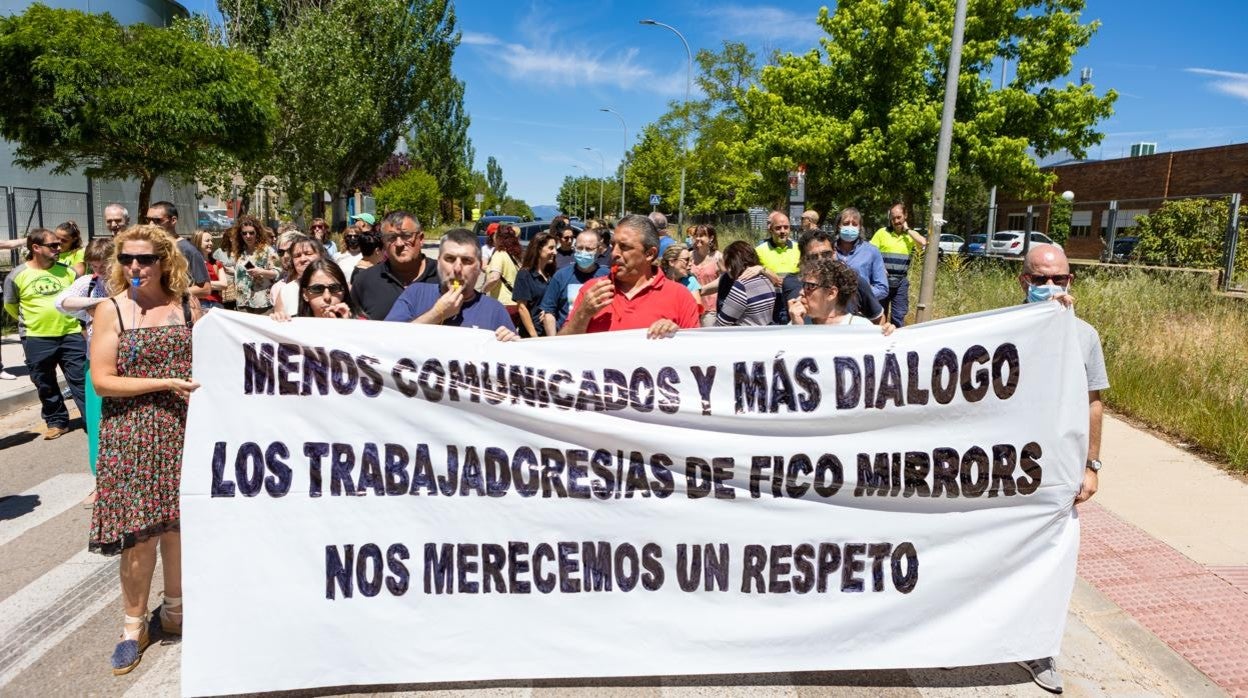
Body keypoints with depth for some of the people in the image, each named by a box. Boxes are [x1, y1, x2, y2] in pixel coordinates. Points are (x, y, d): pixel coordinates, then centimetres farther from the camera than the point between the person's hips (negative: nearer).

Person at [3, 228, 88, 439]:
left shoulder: (67, 271, 0)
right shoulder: (17, 275, -5)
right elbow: (10, 305, 9)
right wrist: (32, 322, 11)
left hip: (71, 335, 1)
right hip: (36, 339, 0)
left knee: (80, 380, 2)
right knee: (46, 385, 11)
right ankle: (57, 422, 25)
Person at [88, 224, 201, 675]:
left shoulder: (187, 305, 4)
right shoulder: (111, 310, -4)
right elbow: (102, 381, -10)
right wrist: (167, 383, -15)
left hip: (182, 430, 2)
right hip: (132, 434, -2)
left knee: (178, 522, 9)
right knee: (140, 532, -1)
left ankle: (174, 610, 28)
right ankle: (134, 625, 17)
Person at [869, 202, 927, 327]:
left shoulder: (911, 235, 7)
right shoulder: (882, 232, 3)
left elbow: (923, 243, -14)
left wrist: (907, 229, -5)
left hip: (901, 282, 1)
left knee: (899, 317, 3)